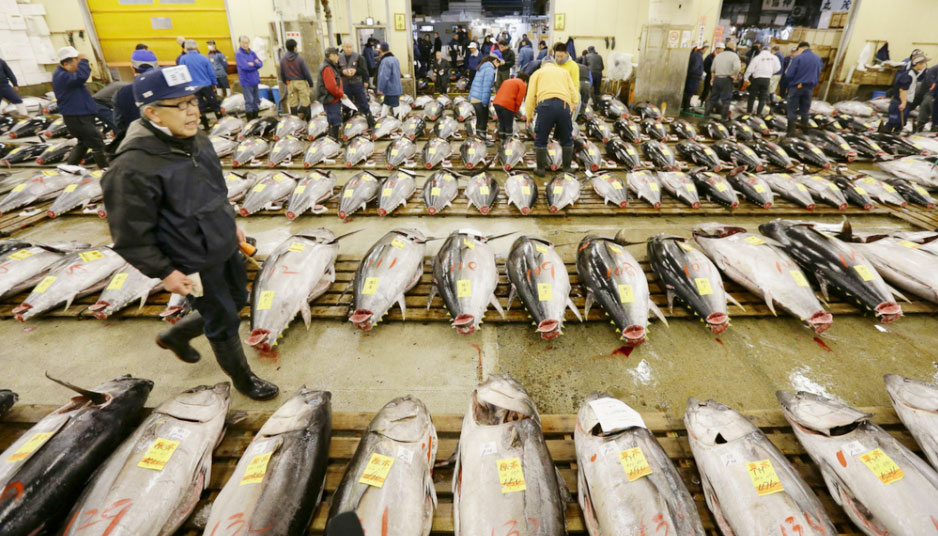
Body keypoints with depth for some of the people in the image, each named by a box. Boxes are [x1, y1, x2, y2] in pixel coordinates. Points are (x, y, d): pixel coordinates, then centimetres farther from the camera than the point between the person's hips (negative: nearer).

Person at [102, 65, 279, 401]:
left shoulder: (196, 140, -2)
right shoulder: (135, 166, -26)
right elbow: (130, 237, -20)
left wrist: (231, 225, 17)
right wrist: (164, 273, -17)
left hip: (225, 248, 8)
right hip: (194, 265, -8)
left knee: (237, 301, 25)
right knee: (224, 322, 9)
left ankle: (175, 336, 50)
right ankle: (242, 378, 36)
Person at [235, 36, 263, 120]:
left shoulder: (252, 53, 12)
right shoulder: (238, 54, -8)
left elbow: (260, 63, 4)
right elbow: (245, 66, -19)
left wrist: (253, 64, -14)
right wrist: (256, 64, -7)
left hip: (255, 80, 7)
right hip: (246, 81, -7)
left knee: (256, 101, 12)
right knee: (249, 101, -6)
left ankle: (255, 118, 23)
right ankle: (250, 120, 1)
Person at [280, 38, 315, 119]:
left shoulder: (282, 59, 1)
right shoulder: (300, 59, -13)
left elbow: (282, 74, 9)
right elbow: (306, 73, -11)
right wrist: (311, 84, -1)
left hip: (290, 83, 5)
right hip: (301, 82, -5)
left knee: (293, 102, 10)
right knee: (305, 101, 2)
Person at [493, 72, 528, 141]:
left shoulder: (507, 81, 30)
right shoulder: (522, 85, 8)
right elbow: (519, 100, -3)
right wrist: (515, 111, 9)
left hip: (497, 103, 7)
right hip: (508, 105, -7)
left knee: (501, 124, 18)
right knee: (509, 126, 3)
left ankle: (502, 140, 24)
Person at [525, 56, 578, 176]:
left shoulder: (537, 73, 23)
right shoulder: (564, 72, 28)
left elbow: (531, 96, 12)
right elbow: (574, 94, 17)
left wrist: (529, 116, 21)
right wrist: (572, 110, 23)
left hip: (545, 104, -2)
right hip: (564, 105, 2)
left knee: (540, 139, 11)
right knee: (567, 140, 17)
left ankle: (540, 169, 16)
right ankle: (567, 168, 24)